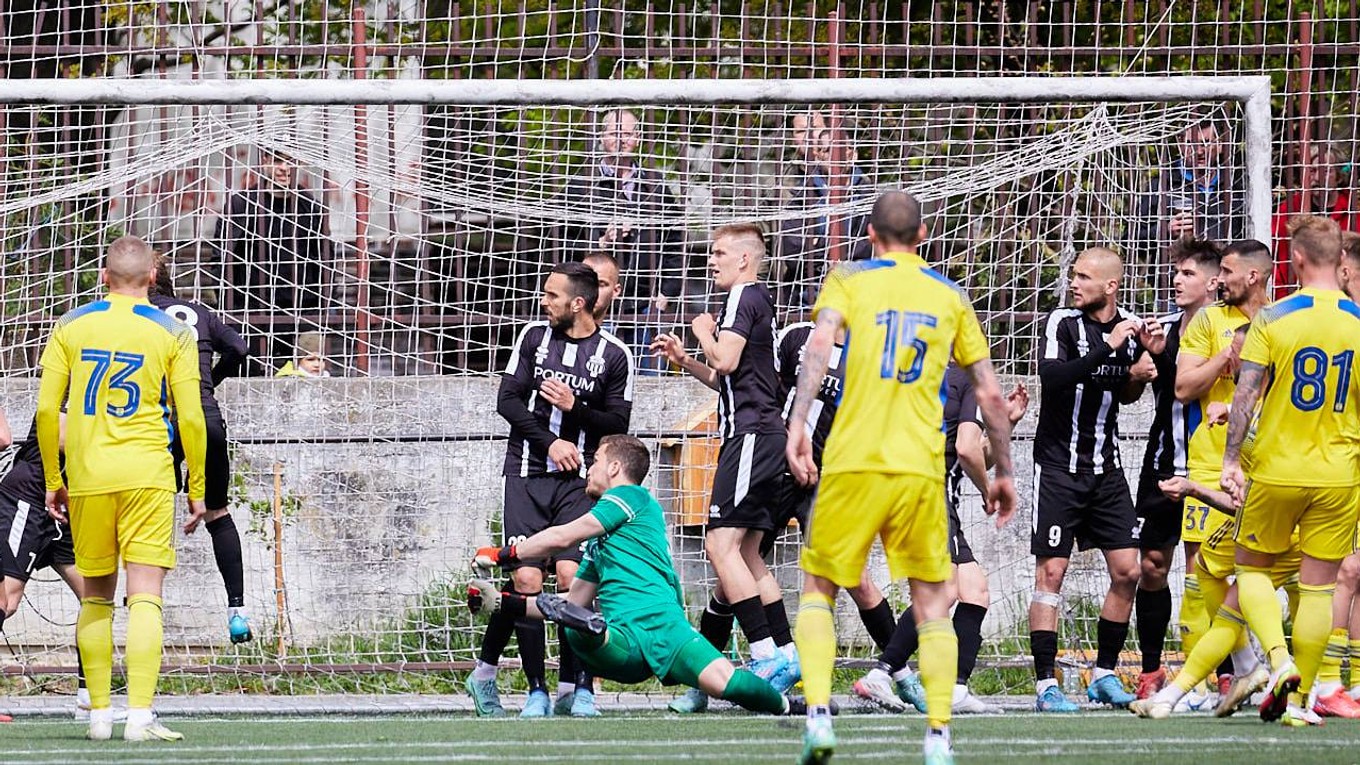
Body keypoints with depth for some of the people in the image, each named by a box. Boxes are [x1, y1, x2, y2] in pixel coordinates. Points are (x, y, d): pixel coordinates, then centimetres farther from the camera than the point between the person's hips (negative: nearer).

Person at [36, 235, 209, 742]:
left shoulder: (70, 327, 6)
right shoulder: (172, 333, 1)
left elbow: (46, 409, 4)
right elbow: (190, 418, 0)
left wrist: (53, 482, 13)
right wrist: (197, 490, 9)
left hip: (87, 477, 2)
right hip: (148, 478, -2)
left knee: (96, 597, 13)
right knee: (145, 596, -6)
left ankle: (99, 713, 13)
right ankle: (140, 715, -17)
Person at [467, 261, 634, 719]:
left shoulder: (614, 355, 2)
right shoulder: (535, 337, 8)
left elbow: (618, 424, 3)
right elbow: (507, 400, 5)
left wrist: (574, 407, -13)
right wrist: (550, 443, -7)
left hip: (578, 480, -1)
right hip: (527, 475, 1)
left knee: (570, 575, -16)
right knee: (527, 580, -9)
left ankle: (575, 688, -9)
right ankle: (536, 691, -3)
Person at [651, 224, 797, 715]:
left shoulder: (744, 297, -7)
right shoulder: (757, 301, 24)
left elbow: (727, 361, -19)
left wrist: (705, 333, -1)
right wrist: (685, 360, 23)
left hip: (750, 435, -11)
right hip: (761, 435, 11)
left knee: (722, 544, -15)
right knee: (745, 554, 11)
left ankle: (766, 657, -20)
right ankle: (786, 656, 10)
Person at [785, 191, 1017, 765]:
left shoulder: (849, 279, 8)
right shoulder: (949, 296, 14)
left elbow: (819, 345, -12)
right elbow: (990, 394, 12)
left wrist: (798, 424, -19)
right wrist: (1003, 473, 21)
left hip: (852, 463, -1)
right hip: (921, 470, 1)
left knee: (818, 590, 13)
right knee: (932, 606, 10)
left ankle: (818, 714, -5)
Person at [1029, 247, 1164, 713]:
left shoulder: (1130, 327, 5)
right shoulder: (1064, 323, -9)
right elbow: (1051, 377, -27)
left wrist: (1148, 357, 1)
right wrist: (1108, 346, -28)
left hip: (1107, 469, 5)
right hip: (1059, 466, -5)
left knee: (1127, 571, 1)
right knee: (1051, 573, -7)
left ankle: (1105, 674, 14)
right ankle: (1045, 685, -5)